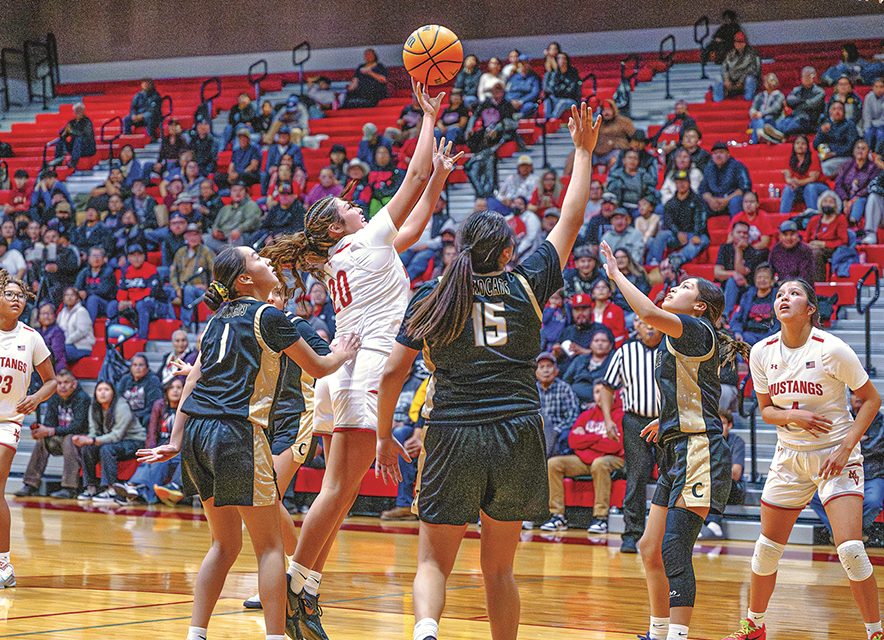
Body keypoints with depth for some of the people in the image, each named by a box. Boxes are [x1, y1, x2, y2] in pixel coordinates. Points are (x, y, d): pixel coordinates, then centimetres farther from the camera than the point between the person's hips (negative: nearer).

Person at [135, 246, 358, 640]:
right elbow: (318, 367, 5)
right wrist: (342, 354, 26)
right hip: (237, 431, -7)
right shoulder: (267, 316, -2)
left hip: (197, 431, 7)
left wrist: (176, 441, 14)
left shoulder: (219, 318, 18)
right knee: (269, 545, 0)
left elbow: (192, 381, 15)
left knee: (225, 545, 15)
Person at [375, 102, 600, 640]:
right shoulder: (526, 287, 3)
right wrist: (584, 151, 24)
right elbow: (571, 220, 14)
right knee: (499, 568, 13)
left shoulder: (431, 298, 4)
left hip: (453, 436, -1)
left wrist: (385, 438, 15)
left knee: (434, 562, 4)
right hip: (517, 437, 1)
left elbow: (393, 374, 3)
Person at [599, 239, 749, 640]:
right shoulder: (678, 342, 21)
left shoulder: (697, 330, -8)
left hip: (698, 453, -10)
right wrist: (665, 421, 39)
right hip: (676, 455, 10)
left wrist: (616, 274, -16)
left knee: (673, 551, -16)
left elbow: (650, 314, -27)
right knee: (651, 550, 13)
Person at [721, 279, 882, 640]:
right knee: (767, 548, 8)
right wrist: (793, 415, -15)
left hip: (836, 456, -4)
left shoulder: (831, 349, -15)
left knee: (850, 549, -17)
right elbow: (766, 409, 8)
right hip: (789, 457, 4)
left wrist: (847, 446, -15)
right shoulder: (761, 353, -3)